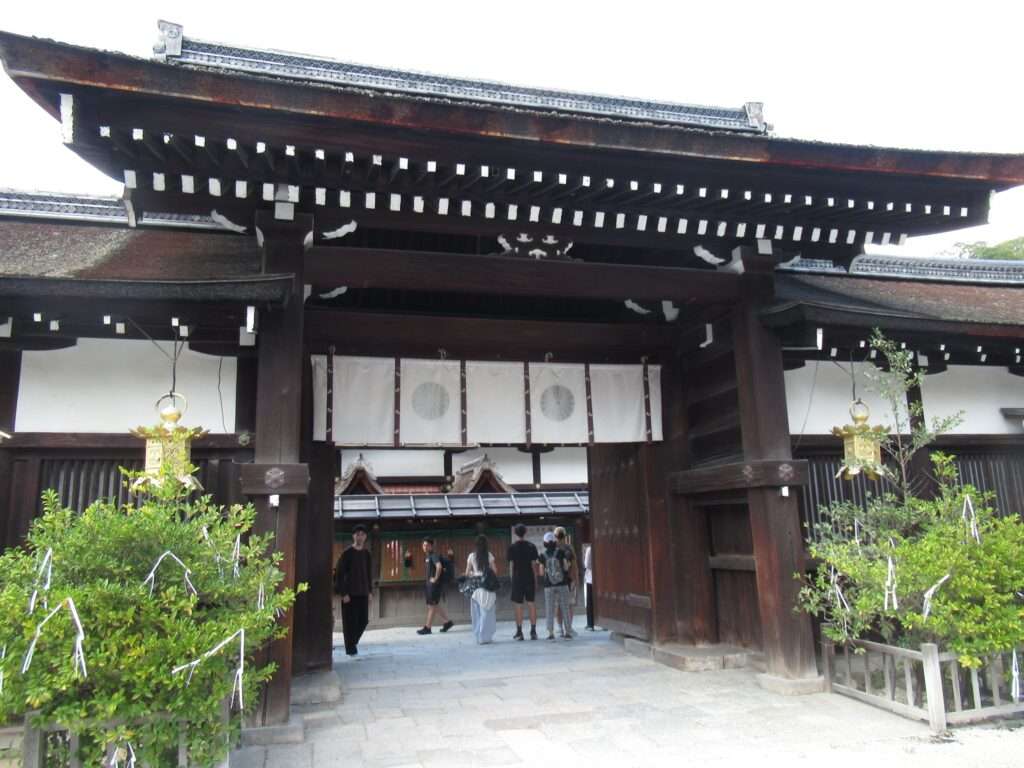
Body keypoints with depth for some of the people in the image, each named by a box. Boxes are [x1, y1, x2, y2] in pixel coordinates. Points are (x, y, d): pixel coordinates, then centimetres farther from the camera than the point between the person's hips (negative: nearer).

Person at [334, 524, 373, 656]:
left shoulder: (367, 554, 7)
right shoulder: (347, 553, -7)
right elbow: (339, 574, -8)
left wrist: (370, 591, 9)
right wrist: (343, 593, -13)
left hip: (363, 593, 4)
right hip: (349, 593, -4)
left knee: (363, 620, 5)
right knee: (350, 621, -2)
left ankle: (353, 640, 29)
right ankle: (350, 648, 12)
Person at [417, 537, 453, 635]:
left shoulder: (434, 555, -15)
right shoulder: (428, 556, 14)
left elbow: (439, 566, -33)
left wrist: (436, 578, -23)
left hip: (435, 584, -10)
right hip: (429, 584, 10)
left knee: (432, 606, -3)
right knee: (435, 605, 13)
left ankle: (427, 628, 3)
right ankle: (448, 621, 21)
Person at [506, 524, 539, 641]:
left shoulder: (512, 548, -4)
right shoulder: (531, 546, 0)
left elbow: (511, 565, -3)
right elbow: (534, 564, 1)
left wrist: (512, 578, 7)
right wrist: (535, 580, 8)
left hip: (517, 579, -2)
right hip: (530, 579, 2)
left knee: (518, 606, 4)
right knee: (531, 605, 8)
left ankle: (519, 632, 6)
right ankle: (533, 632, 8)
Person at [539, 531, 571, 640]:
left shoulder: (543, 556, -3)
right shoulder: (561, 552, -5)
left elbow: (541, 573, 0)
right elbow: (566, 567, -5)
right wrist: (567, 564, 17)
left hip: (549, 585, 0)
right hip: (562, 584, 0)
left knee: (550, 610, 5)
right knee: (564, 608, 6)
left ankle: (551, 633, 1)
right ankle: (566, 632, 6)